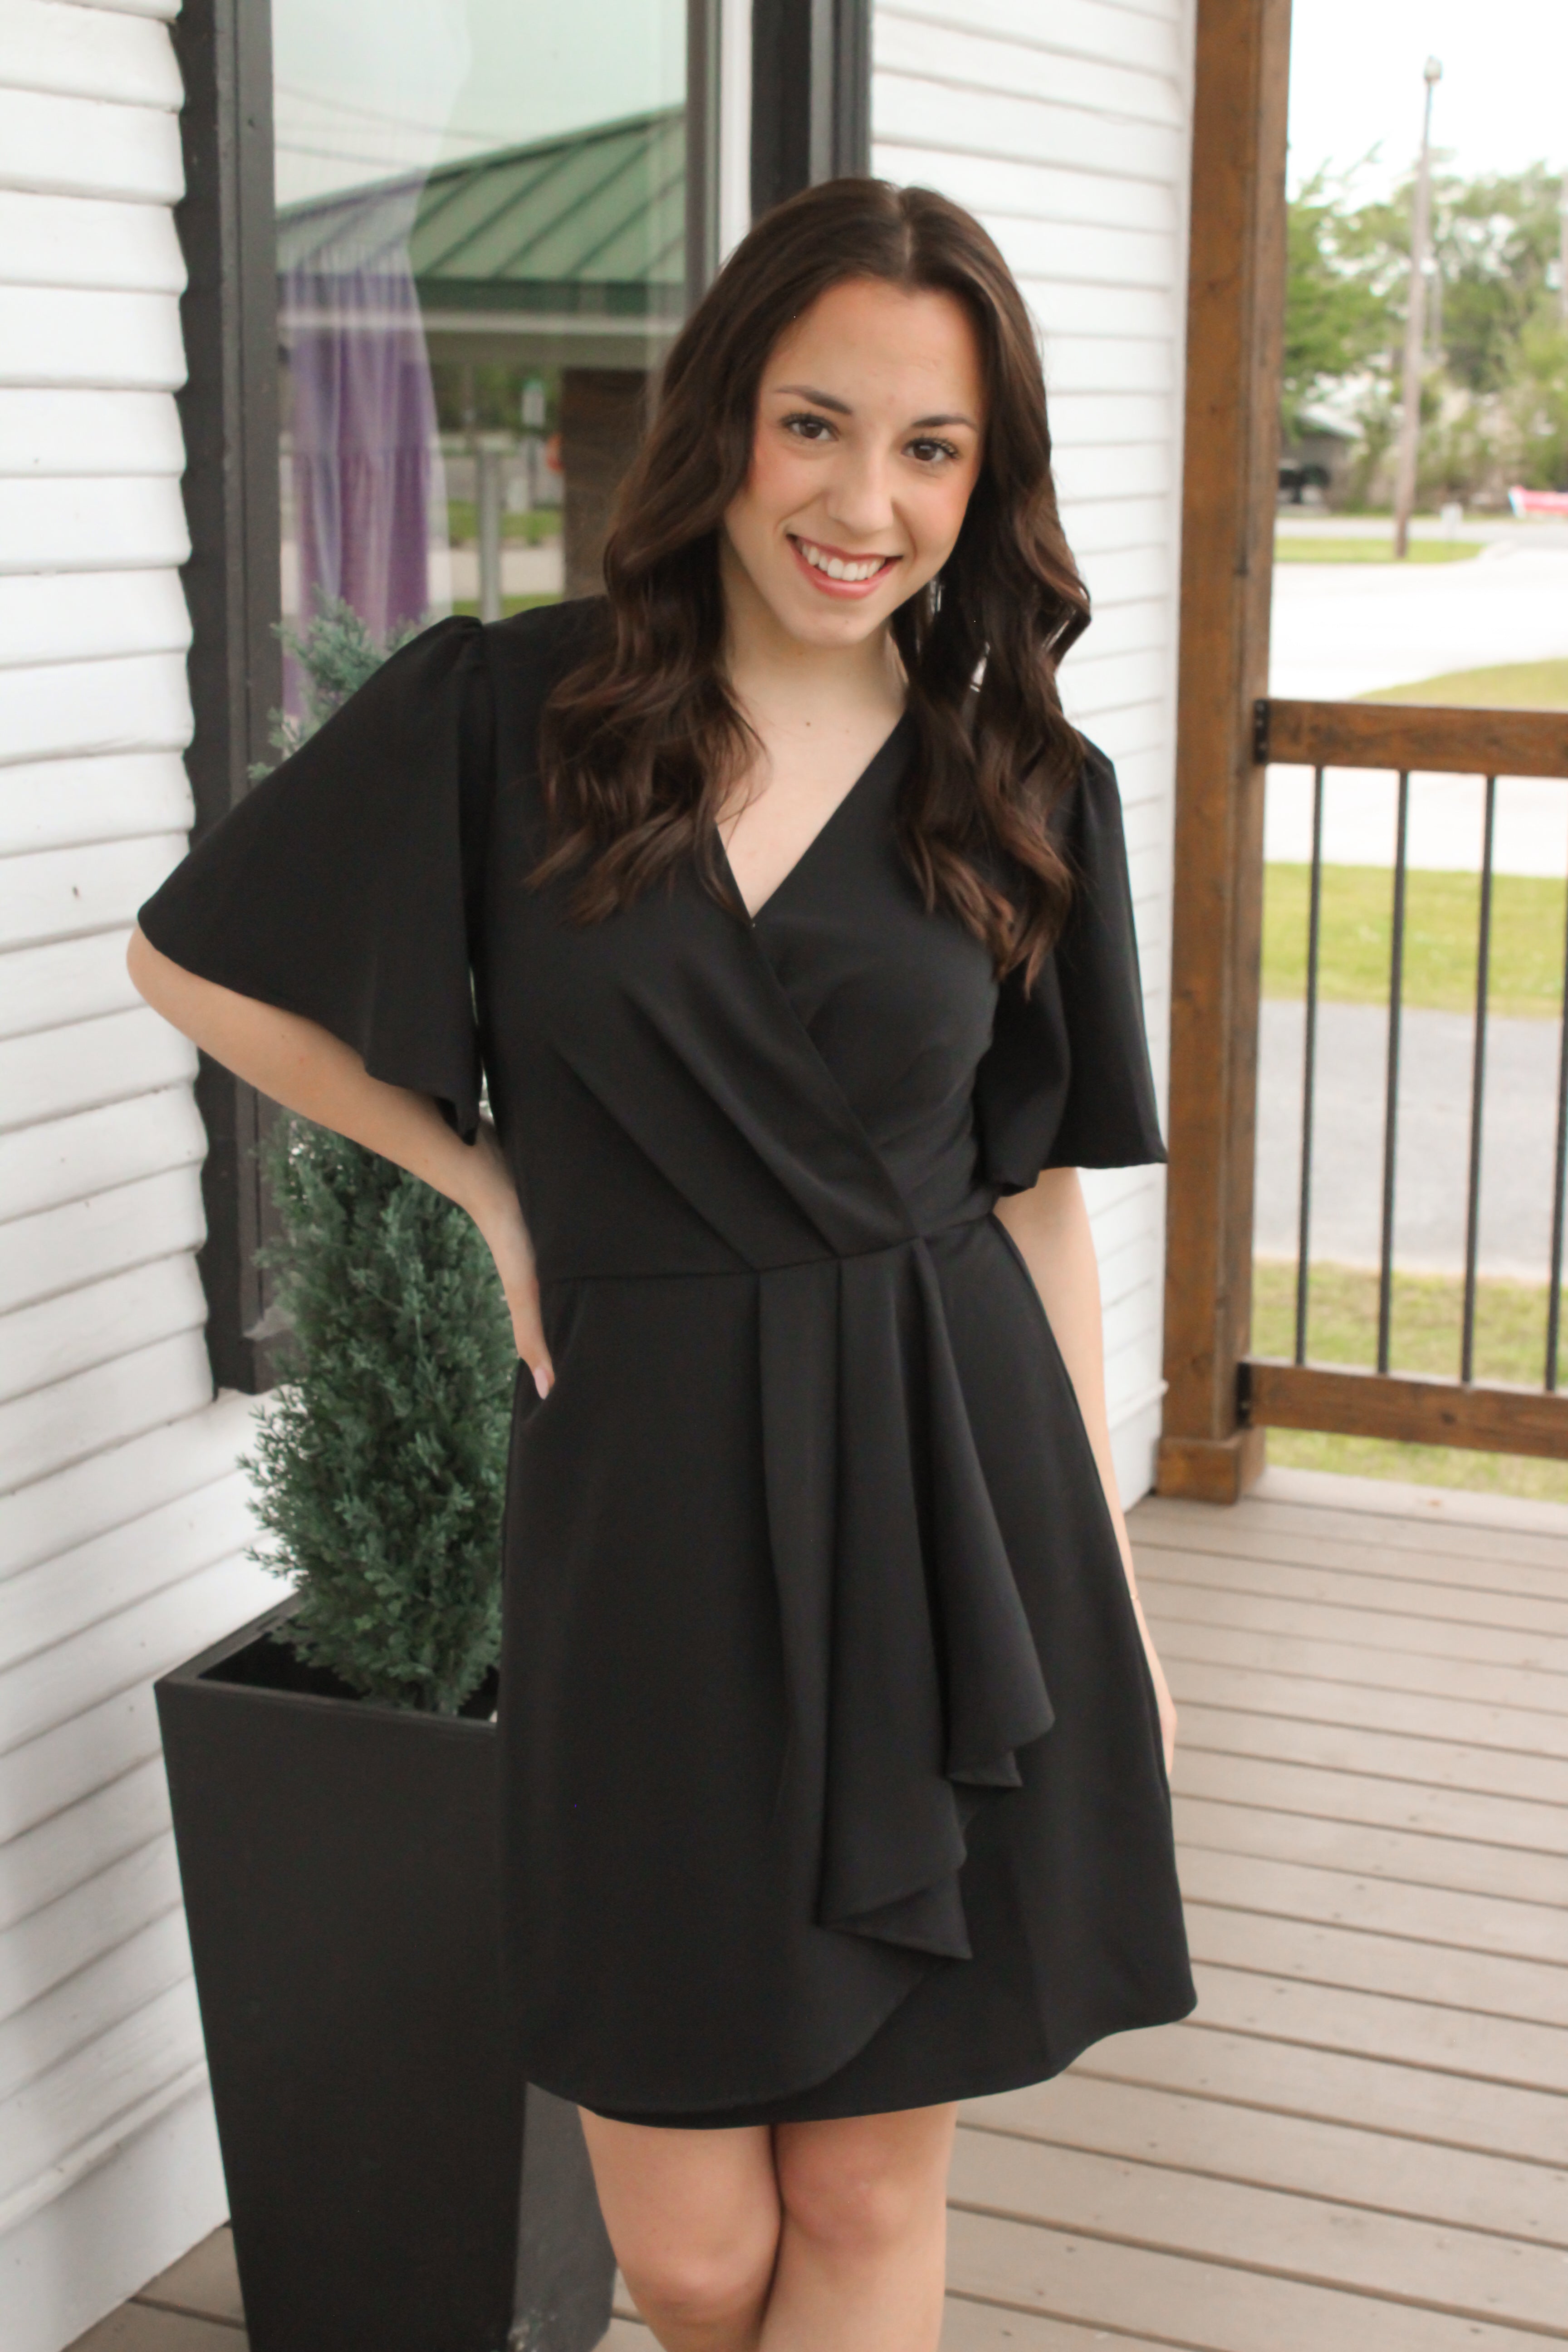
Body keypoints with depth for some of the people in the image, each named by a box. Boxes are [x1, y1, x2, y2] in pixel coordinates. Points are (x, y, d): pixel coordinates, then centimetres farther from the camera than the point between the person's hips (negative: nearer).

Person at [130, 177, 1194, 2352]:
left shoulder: (1026, 789, 3)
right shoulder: (502, 715, -2)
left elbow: (1040, 1195, 7)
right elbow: (195, 962, 8)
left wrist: (1115, 1596, 6)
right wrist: (490, 1185, 4)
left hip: (951, 1507, 1)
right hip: (646, 1504, -1)